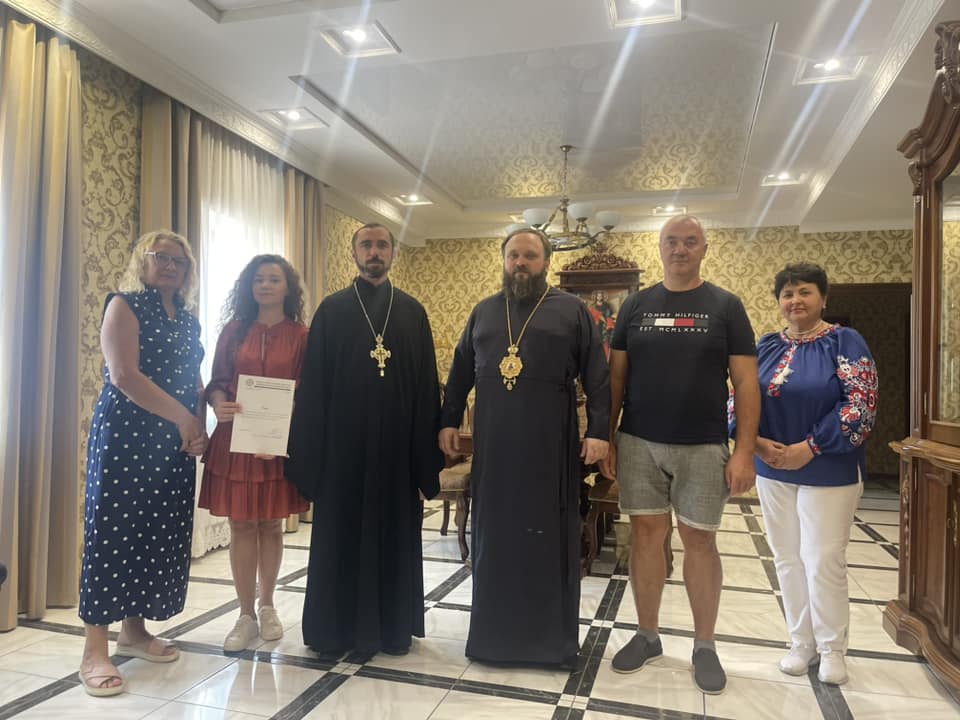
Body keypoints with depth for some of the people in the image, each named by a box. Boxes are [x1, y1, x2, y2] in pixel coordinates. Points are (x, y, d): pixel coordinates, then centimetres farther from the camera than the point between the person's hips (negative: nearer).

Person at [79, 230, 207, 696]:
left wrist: (199, 429, 0)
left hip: (175, 443, 7)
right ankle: (95, 649, 2)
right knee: (114, 529, -5)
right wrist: (183, 418, -15)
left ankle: (135, 630, 21)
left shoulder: (188, 319, 16)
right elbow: (123, 374, -15)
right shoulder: (124, 305, -3)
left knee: (162, 532, 8)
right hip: (125, 435, -6)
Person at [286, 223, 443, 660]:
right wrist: (309, 451, -6)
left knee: (396, 534, 10)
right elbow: (313, 383, 0)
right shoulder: (332, 310, 3)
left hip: (396, 443, 2)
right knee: (342, 535, 7)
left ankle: (393, 625, 26)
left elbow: (427, 384, 4)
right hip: (344, 443, -1)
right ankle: (339, 628, 23)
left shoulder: (413, 312, 6)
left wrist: (426, 452, -1)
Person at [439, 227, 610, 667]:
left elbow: (597, 377, 0)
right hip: (493, 445, 3)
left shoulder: (573, 311, 4)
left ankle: (553, 636, 20)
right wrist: (449, 421, 10)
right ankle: (492, 631, 23)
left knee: (550, 538, 5)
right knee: (494, 535, 9)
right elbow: (460, 373, 16)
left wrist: (599, 430, -8)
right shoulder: (483, 312, 14)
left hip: (550, 444, -3)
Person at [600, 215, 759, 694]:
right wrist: (607, 437, 2)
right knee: (646, 534, 8)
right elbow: (615, 376, 7)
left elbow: (745, 383, -3)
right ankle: (647, 635, 25)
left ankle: (704, 645, 24)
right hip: (639, 443, 2)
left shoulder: (725, 306, 1)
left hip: (703, 447, -2)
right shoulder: (635, 305, 6)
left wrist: (744, 451, -9)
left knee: (699, 541, 6)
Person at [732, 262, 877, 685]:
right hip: (773, 471, 4)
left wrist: (809, 448, -17)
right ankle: (801, 642, 26)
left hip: (829, 472, -4)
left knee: (824, 561, 0)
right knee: (787, 558, 11)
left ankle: (832, 648, 21)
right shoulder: (766, 346, 7)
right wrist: (757, 442, -10)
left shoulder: (845, 342, -6)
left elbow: (861, 404, -14)